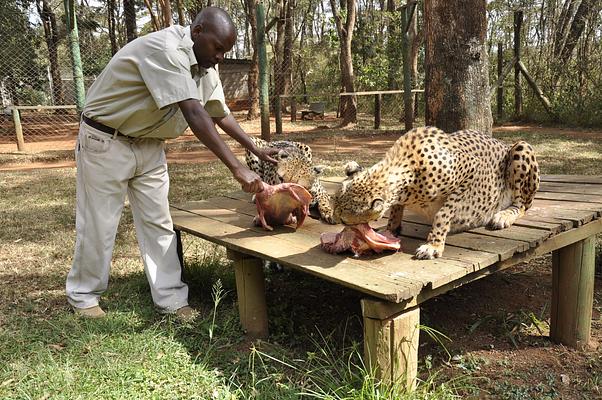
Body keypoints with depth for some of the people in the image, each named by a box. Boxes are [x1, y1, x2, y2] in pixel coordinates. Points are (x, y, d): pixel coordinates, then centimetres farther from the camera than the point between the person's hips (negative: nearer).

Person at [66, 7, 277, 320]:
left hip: (148, 145, 8)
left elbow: (220, 113, 11)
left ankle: (170, 297, 13)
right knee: (98, 224, 3)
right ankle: (82, 294, 24)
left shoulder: (205, 67, 0)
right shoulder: (165, 50, -29)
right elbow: (194, 114, -37)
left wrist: (255, 150, 4)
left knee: (158, 223, 5)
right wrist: (237, 169, -40)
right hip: (105, 142, -7)